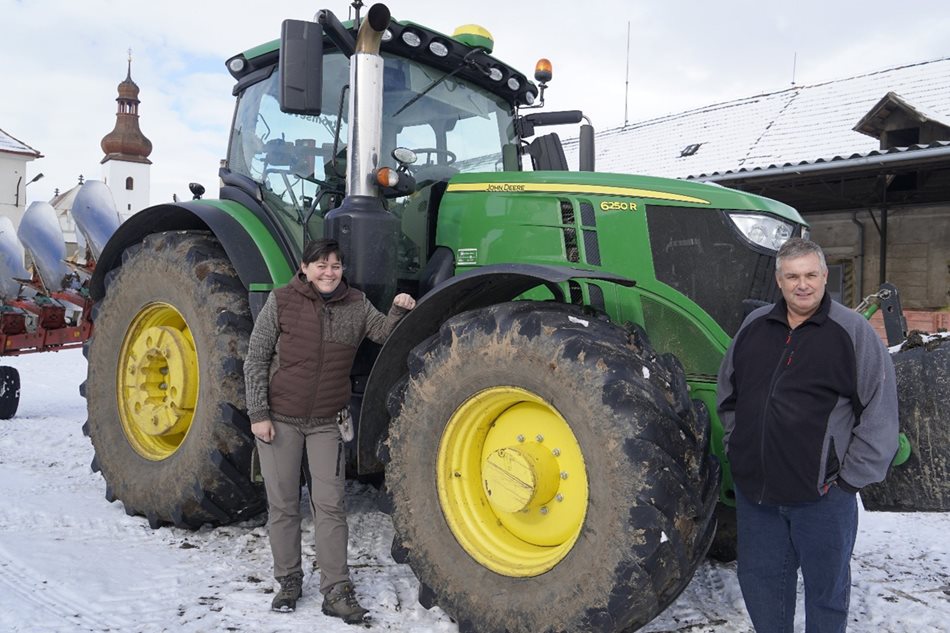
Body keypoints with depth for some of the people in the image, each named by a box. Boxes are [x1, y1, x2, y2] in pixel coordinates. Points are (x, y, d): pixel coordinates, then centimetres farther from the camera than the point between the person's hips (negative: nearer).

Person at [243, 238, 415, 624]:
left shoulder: (355, 305, 3)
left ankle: (336, 591, 9)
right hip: (279, 419, -1)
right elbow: (255, 360, -4)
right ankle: (289, 581, 25)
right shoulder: (281, 302, -5)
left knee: (329, 504, 1)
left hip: (327, 422, 1)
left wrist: (399, 311, -20)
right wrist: (258, 414, -9)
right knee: (283, 505, 8)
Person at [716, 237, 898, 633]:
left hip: (822, 494, -4)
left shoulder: (852, 332, -8)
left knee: (826, 586, 13)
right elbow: (727, 393, 17)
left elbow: (880, 414, -8)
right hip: (754, 489, 4)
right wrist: (736, 446, 11)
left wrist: (850, 478, -10)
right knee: (759, 581, 17)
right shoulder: (753, 326, 5)